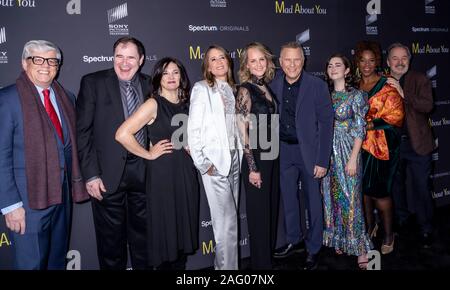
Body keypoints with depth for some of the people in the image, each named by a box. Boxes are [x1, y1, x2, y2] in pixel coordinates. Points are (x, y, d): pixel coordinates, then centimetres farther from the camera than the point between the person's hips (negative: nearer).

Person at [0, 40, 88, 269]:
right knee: (31, 263, 5)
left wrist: (74, 185, 7)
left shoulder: (67, 98, 9)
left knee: (57, 260, 21)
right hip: (29, 199, -6)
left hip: (62, 195, 6)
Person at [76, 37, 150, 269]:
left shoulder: (150, 85, 6)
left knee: (142, 233, 16)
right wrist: (90, 174, -11)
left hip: (143, 171, 3)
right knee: (111, 237, 10)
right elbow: (83, 131, -6)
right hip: (108, 174, -3)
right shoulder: (93, 82, -3)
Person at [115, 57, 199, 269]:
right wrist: (148, 154, -11)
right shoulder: (154, 104, -9)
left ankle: (180, 264, 30)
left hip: (187, 174, 6)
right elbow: (122, 134, -19)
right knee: (165, 230, 5)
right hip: (162, 174, -6)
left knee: (183, 229, 14)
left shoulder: (187, 105, 8)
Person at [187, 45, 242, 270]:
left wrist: (240, 155, 7)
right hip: (214, 161, -6)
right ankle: (227, 265, 10)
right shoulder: (201, 89, -5)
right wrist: (201, 163, -13)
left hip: (234, 159, 6)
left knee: (229, 217, 11)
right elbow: (193, 129, -9)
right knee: (227, 220, -5)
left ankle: (222, 263, 25)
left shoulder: (232, 90, 13)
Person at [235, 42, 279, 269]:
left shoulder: (267, 87, 9)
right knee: (259, 213, 4)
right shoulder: (245, 90, -12)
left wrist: (275, 155, 12)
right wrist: (252, 168, -17)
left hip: (272, 157, 7)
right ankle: (260, 263, 21)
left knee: (272, 208, 17)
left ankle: (269, 255, 35)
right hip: (256, 159, -7)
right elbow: (242, 132, -16)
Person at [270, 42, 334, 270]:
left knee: (313, 201, 7)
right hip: (284, 151, 4)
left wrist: (322, 160, -14)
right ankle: (293, 240, 36)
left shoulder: (317, 86, -11)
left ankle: (313, 249, 25)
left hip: (309, 151, -3)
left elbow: (326, 123, -11)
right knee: (288, 198, 16)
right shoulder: (273, 85, -1)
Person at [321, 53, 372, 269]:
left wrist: (353, 158, -14)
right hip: (328, 152, 5)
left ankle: (360, 248, 7)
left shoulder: (356, 95, -4)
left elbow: (360, 130, -8)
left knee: (350, 199, -4)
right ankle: (338, 240, 26)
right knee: (332, 197, 10)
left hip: (348, 151, -5)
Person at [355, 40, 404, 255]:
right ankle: (369, 226, 28)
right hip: (358, 143, 4)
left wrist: (370, 125, -19)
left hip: (381, 144, -4)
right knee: (363, 189, 8)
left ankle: (388, 234, 17)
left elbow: (396, 115, -8)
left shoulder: (387, 86, -3)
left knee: (379, 190, -2)